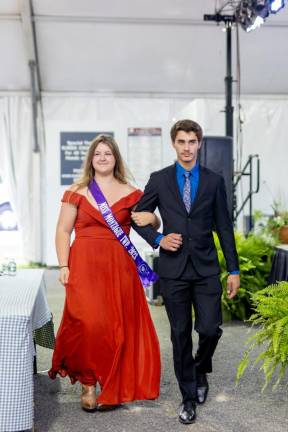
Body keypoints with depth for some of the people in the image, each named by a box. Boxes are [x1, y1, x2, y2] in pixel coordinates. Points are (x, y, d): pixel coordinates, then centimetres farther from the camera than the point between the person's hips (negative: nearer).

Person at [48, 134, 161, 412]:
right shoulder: (77, 192, 6)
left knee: (118, 327, 3)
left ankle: (113, 389, 19)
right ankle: (87, 383, 8)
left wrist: (151, 218, -8)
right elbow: (63, 231, 4)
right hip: (84, 266, -1)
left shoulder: (130, 194, 8)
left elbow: (152, 224, 16)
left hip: (119, 267, 2)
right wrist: (64, 266, -7)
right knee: (87, 324, -11)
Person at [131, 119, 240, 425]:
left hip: (206, 268, 0)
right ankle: (189, 396, 21)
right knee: (180, 335, 6)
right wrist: (158, 239, -8)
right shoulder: (159, 180, 3)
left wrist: (233, 270, 4)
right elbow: (137, 216, 9)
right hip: (173, 269, 0)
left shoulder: (214, 181, 5)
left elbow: (224, 227, 6)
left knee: (210, 329, -4)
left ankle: (201, 369, 29)